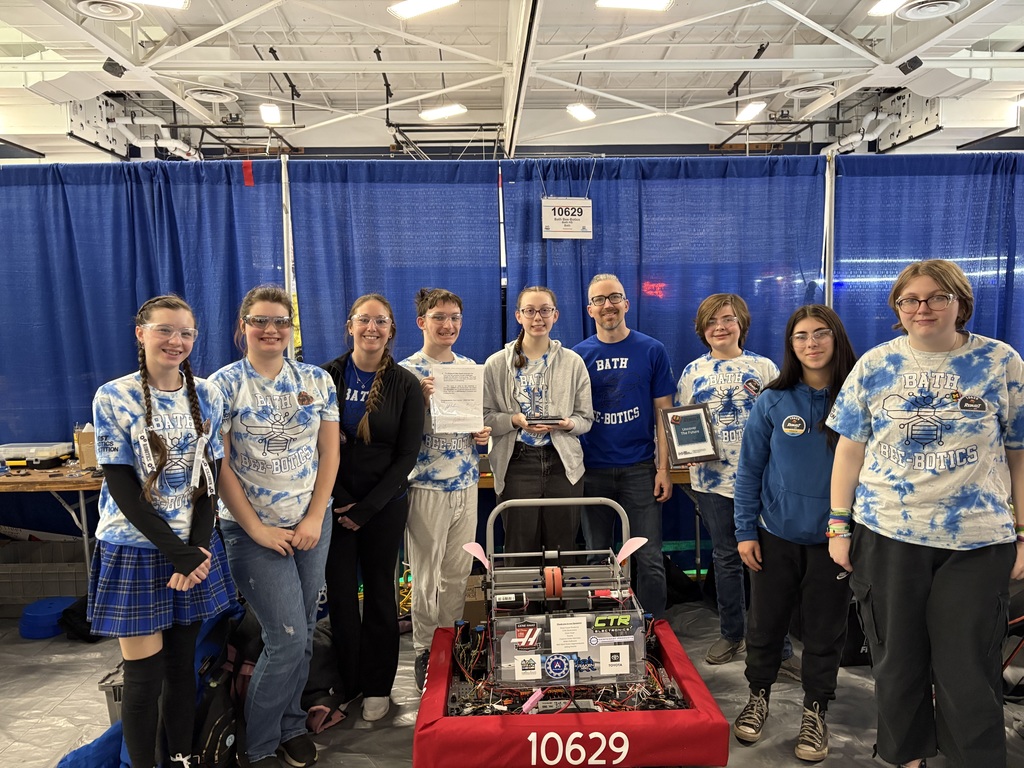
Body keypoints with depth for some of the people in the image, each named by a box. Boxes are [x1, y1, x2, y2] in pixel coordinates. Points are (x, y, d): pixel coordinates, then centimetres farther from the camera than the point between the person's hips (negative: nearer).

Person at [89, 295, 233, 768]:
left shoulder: (206, 396, 3)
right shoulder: (113, 398, -8)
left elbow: (207, 480, 3)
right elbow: (122, 489, -11)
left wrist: (198, 548, -9)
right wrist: (179, 553, -14)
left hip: (195, 547, 3)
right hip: (136, 550, -3)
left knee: (182, 663, 13)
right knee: (143, 675, 3)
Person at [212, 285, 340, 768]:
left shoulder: (316, 381, 3)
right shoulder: (223, 384, -7)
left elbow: (329, 452, 4)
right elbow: (219, 465, -9)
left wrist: (315, 518, -5)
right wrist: (258, 529, -11)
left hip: (311, 525, 4)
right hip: (252, 530, -4)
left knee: (302, 635, 12)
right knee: (287, 638, -4)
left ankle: (291, 725, 34)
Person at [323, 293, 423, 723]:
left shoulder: (405, 384, -3)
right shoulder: (328, 376, -2)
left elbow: (407, 454, -5)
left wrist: (365, 509, -9)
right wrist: (340, 502, -9)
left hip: (385, 505, 0)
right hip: (335, 504, 1)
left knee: (379, 592, 10)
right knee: (340, 593, 5)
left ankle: (377, 687, 25)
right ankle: (344, 684, 24)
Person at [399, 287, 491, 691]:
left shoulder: (470, 367, 9)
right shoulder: (407, 371, -7)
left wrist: (483, 432, -2)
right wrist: (422, 399, -24)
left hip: (467, 482, 5)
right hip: (426, 485, -5)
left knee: (459, 571, 14)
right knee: (426, 575, 5)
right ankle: (425, 650, 22)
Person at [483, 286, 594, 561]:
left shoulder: (573, 362, 6)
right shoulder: (496, 364, 3)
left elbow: (586, 418, 6)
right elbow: (485, 417, 0)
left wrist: (566, 424, -14)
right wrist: (514, 420, -17)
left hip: (564, 464, 1)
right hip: (517, 465, -1)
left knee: (564, 552, 8)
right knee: (520, 553, 5)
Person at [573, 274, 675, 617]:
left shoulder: (652, 350, 0)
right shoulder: (578, 354, 3)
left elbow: (664, 414, 1)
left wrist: (664, 467, -6)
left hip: (640, 469, -1)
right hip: (592, 470, 1)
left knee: (649, 559, 1)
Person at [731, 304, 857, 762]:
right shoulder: (773, 401, -4)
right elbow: (749, 469, 0)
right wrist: (745, 531, -3)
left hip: (832, 539, 0)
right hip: (776, 535, 1)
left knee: (824, 631, 12)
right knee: (765, 624, 13)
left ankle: (815, 713, 33)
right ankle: (758, 698, 36)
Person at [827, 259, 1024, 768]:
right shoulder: (875, 365, 3)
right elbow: (850, 449, 4)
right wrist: (838, 525, 1)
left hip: (978, 541, -1)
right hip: (886, 536, 2)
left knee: (968, 672, 4)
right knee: (896, 662, 13)